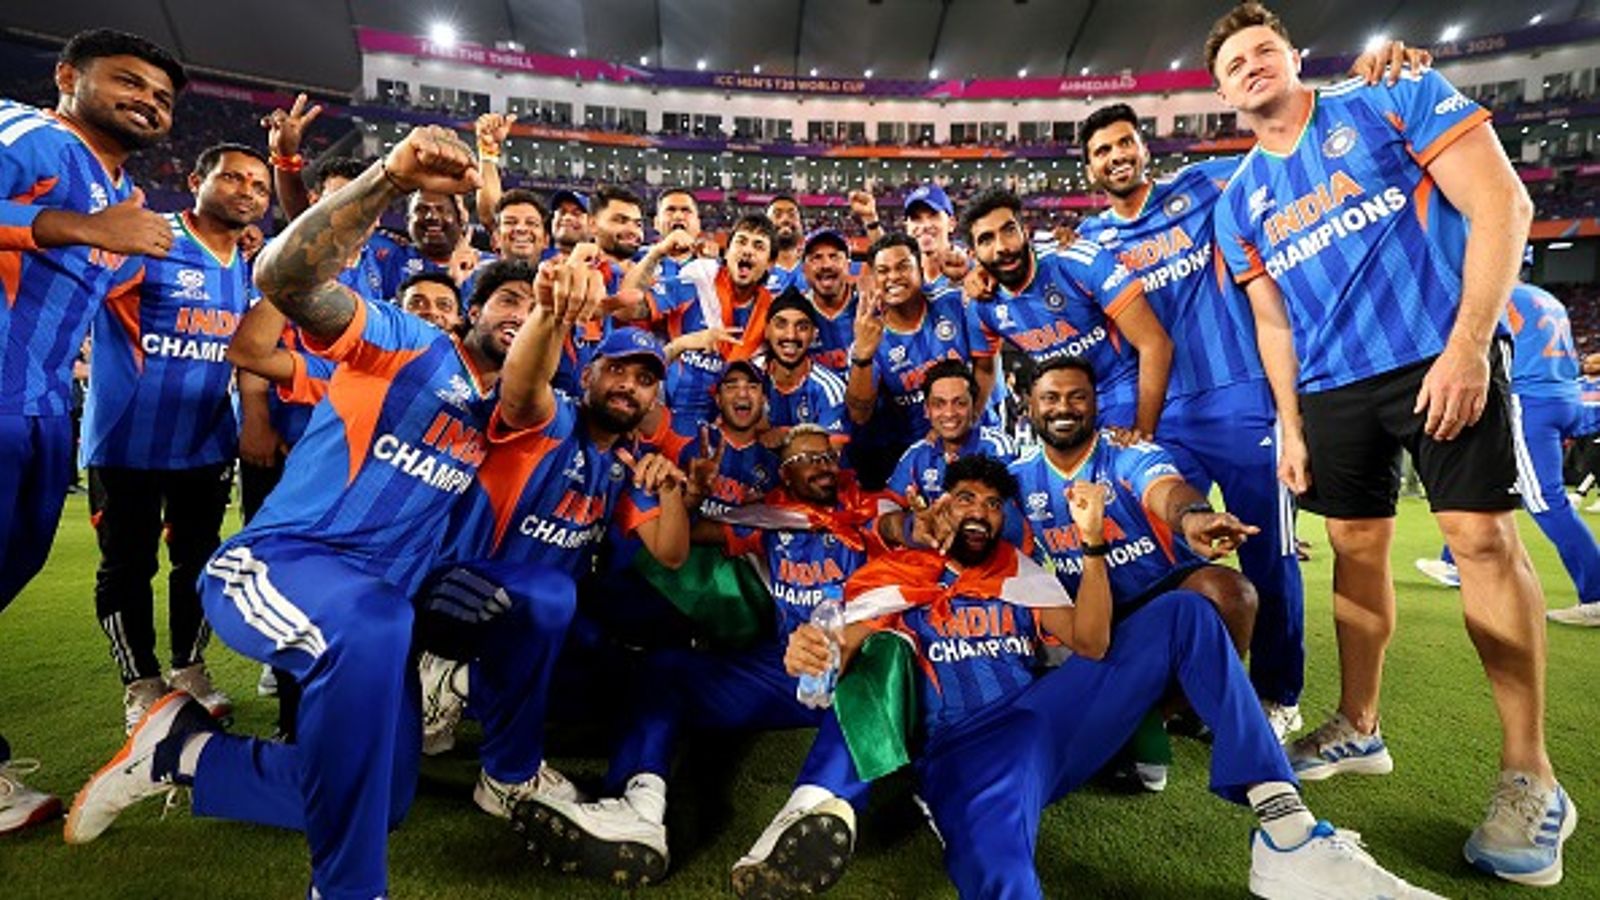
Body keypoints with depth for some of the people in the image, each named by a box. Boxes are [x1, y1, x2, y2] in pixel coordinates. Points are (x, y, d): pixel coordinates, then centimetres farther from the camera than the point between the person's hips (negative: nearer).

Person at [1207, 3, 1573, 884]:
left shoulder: (1395, 96, -1)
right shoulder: (1239, 202, 10)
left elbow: (1502, 205, -8)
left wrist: (1467, 345, -17)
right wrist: (1290, 426, 5)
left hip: (1444, 358, -4)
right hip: (1332, 388, 4)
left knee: (1483, 538, -7)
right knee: (1356, 548, 8)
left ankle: (1529, 774, 3)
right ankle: (1358, 728, 22)